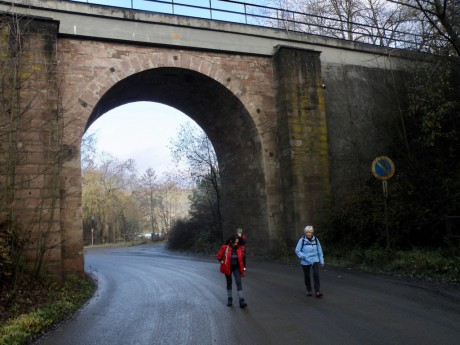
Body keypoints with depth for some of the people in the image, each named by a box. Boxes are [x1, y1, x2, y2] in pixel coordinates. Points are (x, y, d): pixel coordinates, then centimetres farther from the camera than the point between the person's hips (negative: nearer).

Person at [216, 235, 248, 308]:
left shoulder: (239, 248, -4)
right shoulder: (225, 247, -13)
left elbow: (241, 258, 10)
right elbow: (219, 256, -2)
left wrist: (242, 268, 7)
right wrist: (222, 262, -7)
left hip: (236, 267, 1)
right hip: (228, 268, -1)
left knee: (239, 282, -9)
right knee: (229, 283, 11)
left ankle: (241, 301, -11)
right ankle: (229, 299, 26)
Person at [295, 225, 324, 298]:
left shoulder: (315, 240, -1)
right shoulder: (302, 240, -10)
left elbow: (319, 251, 7)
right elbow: (297, 251, -6)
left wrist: (322, 261, 9)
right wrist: (304, 257, -18)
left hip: (315, 260, 1)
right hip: (305, 262, -1)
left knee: (316, 274, -16)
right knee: (307, 276, 9)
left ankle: (317, 291, -9)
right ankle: (309, 290, 30)